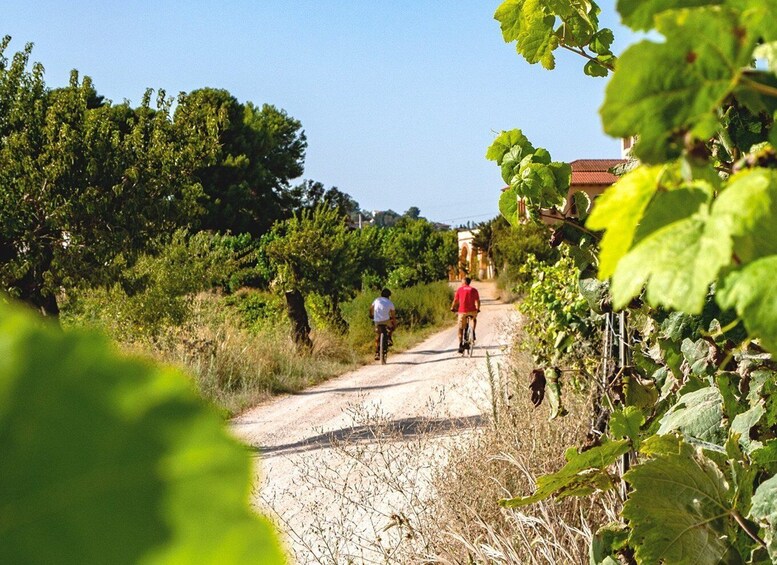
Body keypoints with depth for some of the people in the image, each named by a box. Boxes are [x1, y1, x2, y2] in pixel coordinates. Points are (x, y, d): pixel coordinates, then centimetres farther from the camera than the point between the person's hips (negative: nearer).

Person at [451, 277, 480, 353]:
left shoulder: (459, 289, 8)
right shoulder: (474, 290, 10)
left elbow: (455, 301, 7)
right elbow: (477, 301, 11)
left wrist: (452, 308, 23)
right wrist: (478, 309, 28)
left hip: (462, 311, -1)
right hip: (472, 311, 1)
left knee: (460, 329, 9)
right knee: (474, 319, 35)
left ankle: (461, 345, -1)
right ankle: (473, 331, 13)